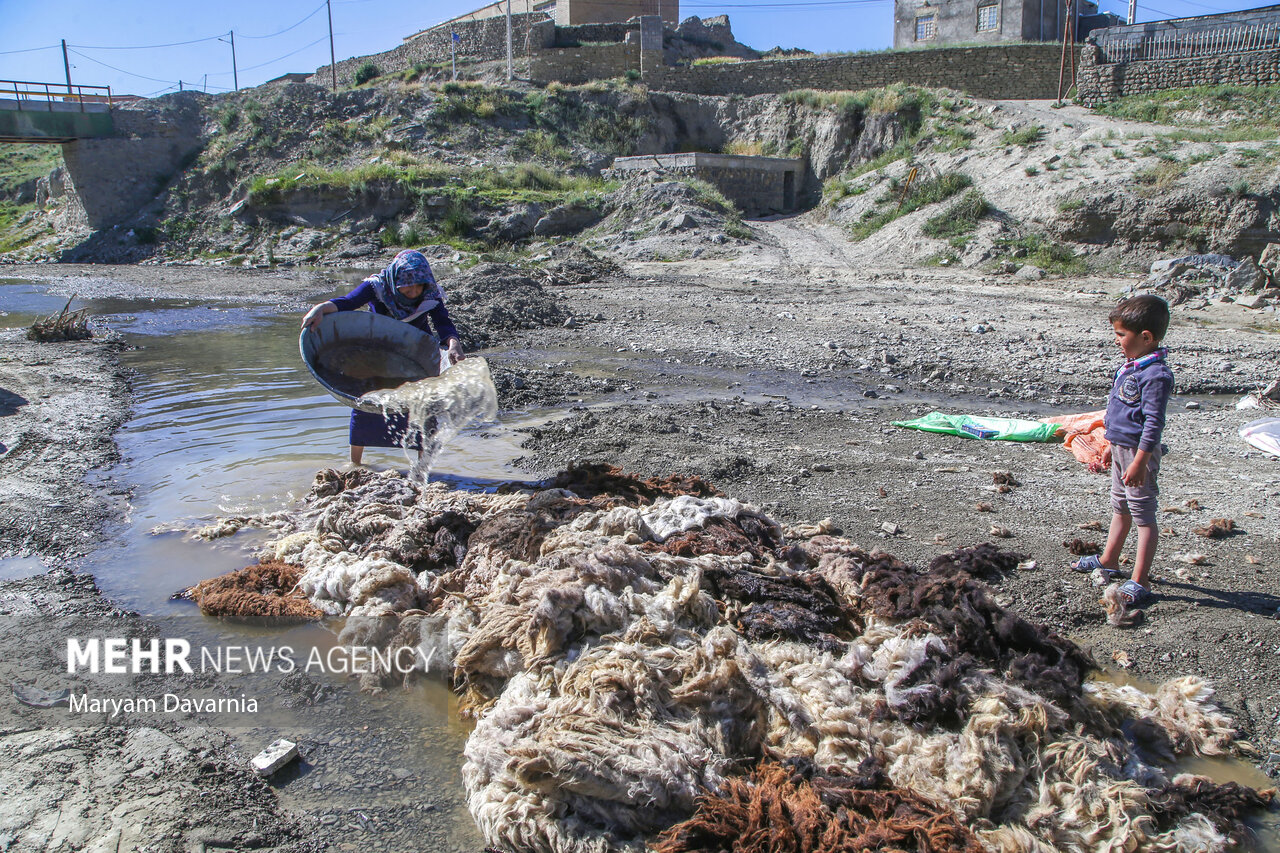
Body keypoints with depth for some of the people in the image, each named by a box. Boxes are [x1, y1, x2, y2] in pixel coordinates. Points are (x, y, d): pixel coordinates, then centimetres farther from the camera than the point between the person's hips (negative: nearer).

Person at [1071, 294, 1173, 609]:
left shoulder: (1156, 374, -21)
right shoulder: (1131, 366, 9)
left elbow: (1153, 422, -24)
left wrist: (1139, 461, -26)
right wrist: (1112, 447, 25)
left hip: (1139, 452, -10)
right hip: (1122, 448, 10)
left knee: (1144, 516, -4)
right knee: (1120, 509, 23)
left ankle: (1140, 581, 0)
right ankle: (1109, 561, 38)